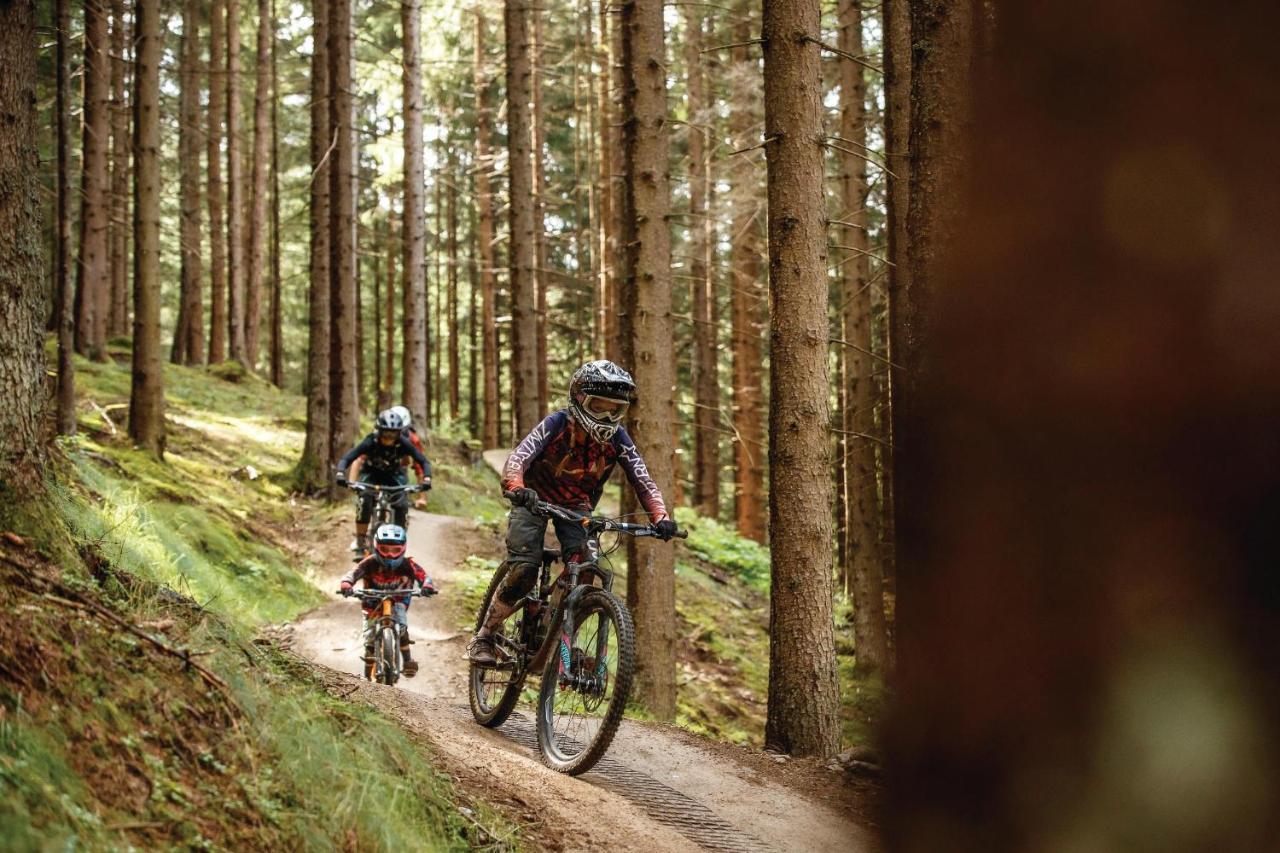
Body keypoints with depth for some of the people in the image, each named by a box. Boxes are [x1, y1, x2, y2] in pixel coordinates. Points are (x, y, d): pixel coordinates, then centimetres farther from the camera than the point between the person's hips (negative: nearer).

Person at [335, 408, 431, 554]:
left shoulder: (404, 443, -27)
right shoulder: (370, 442, -30)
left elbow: (423, 462, -24)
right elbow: (346, 459, -31)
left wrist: (426, 479, -42)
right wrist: (340, 474, -50)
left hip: (394, 475, 1)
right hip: (370, 474, -1)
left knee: (401, 505, -23)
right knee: (365, 500, -29)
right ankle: (360, 541, -17)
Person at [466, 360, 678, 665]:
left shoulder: (617, 438, -17)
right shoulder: (557, 423, -26)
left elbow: (643, 481, -21)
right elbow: (516, 459, -36)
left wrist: (661, 517, -39)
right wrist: (517, 489, -58)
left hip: (576, 505, 3)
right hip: (535, 499, -3)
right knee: (524, 569, -22)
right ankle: (483, 637, -3)